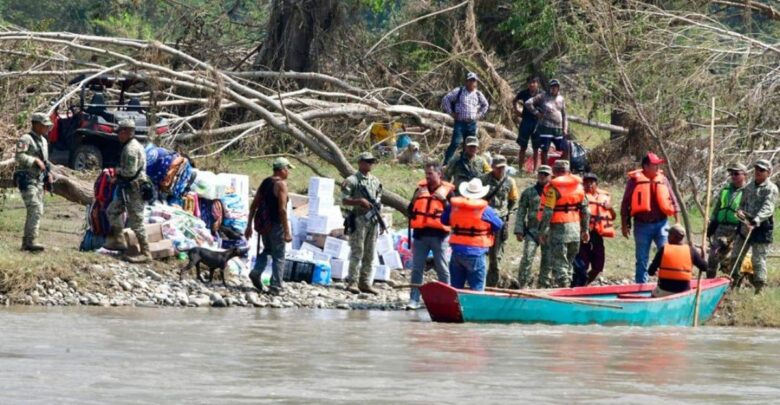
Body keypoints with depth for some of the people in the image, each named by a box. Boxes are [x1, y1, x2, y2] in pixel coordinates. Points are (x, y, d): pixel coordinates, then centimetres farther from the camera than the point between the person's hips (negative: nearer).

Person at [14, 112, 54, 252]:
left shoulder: (43, 141, 17)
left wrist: (48, 173, 13)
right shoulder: (26, 139, -10)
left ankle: (26, 242, 15)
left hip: (39, 181, 9)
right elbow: (19, 157, -23)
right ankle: (31, 241, -21)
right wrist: (35, 161, -28)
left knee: (33, 212, 9)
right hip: (27, 180, -9)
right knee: (36, 210, -18)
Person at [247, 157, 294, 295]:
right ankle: (276, 287, 3)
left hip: (263, 224, 7)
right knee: (278, 256, 4)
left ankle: (256, 272, 5)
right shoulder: (281, 184, -12)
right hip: (276, 224, -7)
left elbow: (253, 205, 12)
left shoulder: (265, 182, 10)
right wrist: (287, 232, -18)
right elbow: (282, 209, -19)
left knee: (267, 250, 26)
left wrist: (249, 226, 17)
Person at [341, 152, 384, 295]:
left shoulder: (375, 181, 16)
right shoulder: (352, 180, -3)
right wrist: (359, 201, -18)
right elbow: (344, 200, -6)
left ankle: (365, 283, 10)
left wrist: (376, 205, 6)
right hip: (359, 219, -6)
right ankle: (353, 282, -6)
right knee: (357, 252, -8)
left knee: (370, 255, 6)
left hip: (373, 220, 6)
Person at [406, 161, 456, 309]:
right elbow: (410, 211, 11)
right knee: (417, 269, 2)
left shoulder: (447, 190, 2)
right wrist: (416, 198, -6)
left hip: (439, 235, -3)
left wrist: (444, 200, -16)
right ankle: (414, 300, 3)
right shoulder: (421, 188, 11)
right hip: (420, 234, 3)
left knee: (443, 270, 2)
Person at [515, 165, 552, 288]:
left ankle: (544, 284, 16)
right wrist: (519, 231, -1)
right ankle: (523, 285, -10)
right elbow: (521, 212, 7)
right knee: (527, 258, -12)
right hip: (532, 230, -1)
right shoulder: (528, 192, 8)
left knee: (547, 259, 6)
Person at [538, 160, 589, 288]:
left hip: (559, 229, -6)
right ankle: (567, 284, 18)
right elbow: (585, 209, 12)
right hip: (575, 228, 6)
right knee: (569, 262, 17)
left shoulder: (553, 187, -9)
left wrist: (543, 232, -9)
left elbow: (547, 212, -13)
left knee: (559, 263, -3)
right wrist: (585, 229, 18)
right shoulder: (578, 185, 9)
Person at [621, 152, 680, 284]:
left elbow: (673, 201, 12)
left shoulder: (662, 179, 7)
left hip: (661, 223, 2)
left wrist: (677, 221, 9)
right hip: (642, 225, -2)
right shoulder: (635, 180, -3)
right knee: (642, 259, 6)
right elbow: (625, 204, 0)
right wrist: (625, 225, -1)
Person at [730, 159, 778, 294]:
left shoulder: (771, 189, -10)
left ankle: (759, 288, 0)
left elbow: (767, 209, -22)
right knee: (735, 256, 14)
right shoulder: (749, 187, 12)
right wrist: (740, 211, -5)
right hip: (745, 226, 7)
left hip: (761, 228, -7)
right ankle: (732, 282, 28)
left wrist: (755, 222, -37)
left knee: (759, 259, -6)